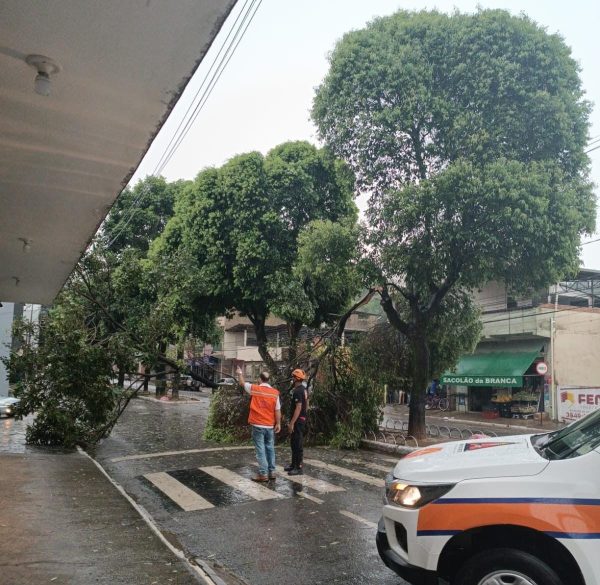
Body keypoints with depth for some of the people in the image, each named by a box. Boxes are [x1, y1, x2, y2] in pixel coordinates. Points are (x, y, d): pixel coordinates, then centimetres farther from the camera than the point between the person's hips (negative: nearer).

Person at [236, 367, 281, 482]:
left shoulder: (254, 389, -7)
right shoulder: (275, 392, -3)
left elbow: (242, 383, 12)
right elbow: (278, 410, -1)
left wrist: (240, 373, 29)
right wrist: (278, 423, 8)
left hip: (257, 425, -3)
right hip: (270, 426, 3)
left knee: (260, 450, -1)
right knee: (270, 448, 14)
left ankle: (263, 474, -2)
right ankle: (271, 472, 20)